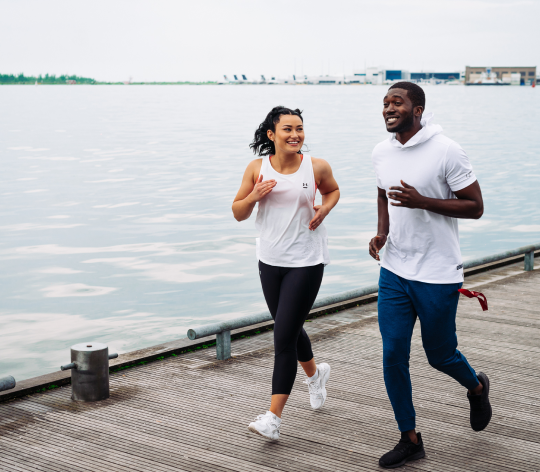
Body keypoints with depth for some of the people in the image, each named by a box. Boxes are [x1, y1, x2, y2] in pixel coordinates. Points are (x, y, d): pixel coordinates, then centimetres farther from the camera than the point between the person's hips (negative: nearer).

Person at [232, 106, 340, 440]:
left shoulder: (317, 167, -6)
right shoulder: (257, 169, -3)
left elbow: (333, 190, 15)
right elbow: (238, 213, 3)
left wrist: (325, 208, -6)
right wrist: (253, 196, -17)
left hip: (306, 261, -4)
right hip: (271, 260, 4)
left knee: (283, 336, -9)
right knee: (290, 329, 19)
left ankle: (274, 418, -4)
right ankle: (316, 373, 51)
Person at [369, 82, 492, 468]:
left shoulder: (446, 151, -15)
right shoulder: (381, 153, 3)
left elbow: (475, 207, -12)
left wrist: (421, 201, -24)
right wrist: (382, 232, 3)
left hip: (437, 275, -5)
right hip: (394, 271, 5)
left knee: (440, 355, 9)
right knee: (393, 356, 2)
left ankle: (477, 388, 44)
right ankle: (410, 439, 17)